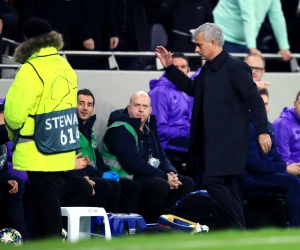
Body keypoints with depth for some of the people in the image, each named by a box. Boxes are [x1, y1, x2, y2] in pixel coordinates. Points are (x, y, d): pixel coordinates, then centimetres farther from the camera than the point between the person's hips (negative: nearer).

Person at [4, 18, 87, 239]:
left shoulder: (31, 70, -18)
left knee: (46, 204, -3)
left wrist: (13, 132, 2)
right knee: (45, 202, 16)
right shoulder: (65, 67, 9)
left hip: (39, 151, -8)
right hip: (61, 149, 8)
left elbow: (15, 111, -19)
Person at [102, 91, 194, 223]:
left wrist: (171, 173, -7)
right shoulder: (120, 130, -15)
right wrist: (165, 177, -22)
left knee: (186, 183, 1)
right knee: (161, 185, -32)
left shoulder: (148, 127, 14)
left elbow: (160, 156, 16)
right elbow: (133, 164, -24)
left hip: (147, 175, 10)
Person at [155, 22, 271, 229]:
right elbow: (192, 88, 30)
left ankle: (238, 227, -10)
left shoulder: (235, 67, -13)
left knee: (212, 181, -16)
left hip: (229, 139, -9)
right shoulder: (208, 69, 13)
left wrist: (262, 131, -18)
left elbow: (254, 100, -14)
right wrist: (169, 67, 24)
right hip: (211, 139, 9)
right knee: (227, 186, 10)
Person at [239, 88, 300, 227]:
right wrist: (285, 169, -17)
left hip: (267, 172, 9)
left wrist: (287, 167, -4)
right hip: (249, 178, -9)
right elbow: (254, 163, -19)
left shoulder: (268, 126, 13)